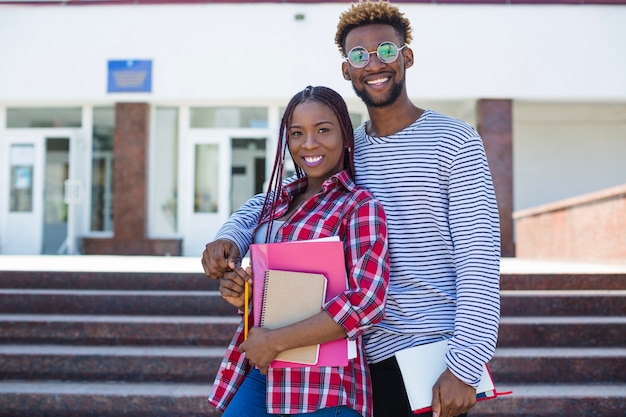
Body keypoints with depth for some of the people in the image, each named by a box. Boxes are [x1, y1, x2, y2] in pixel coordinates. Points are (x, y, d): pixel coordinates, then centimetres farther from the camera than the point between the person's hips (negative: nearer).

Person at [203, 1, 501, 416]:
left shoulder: (454, 140, -6)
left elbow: (479, 259, -12)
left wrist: (463, 366, -17)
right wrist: (230, 236, -3)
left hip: (433, 350, -4)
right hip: (369, 355, 5)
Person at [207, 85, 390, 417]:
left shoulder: (360, 206, -9)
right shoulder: (279, 197, 10)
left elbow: (366, 302, -20)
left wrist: (275, 341, -17)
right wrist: (238, 291, -1)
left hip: (322, 388, -5)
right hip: (261, 374, 5)